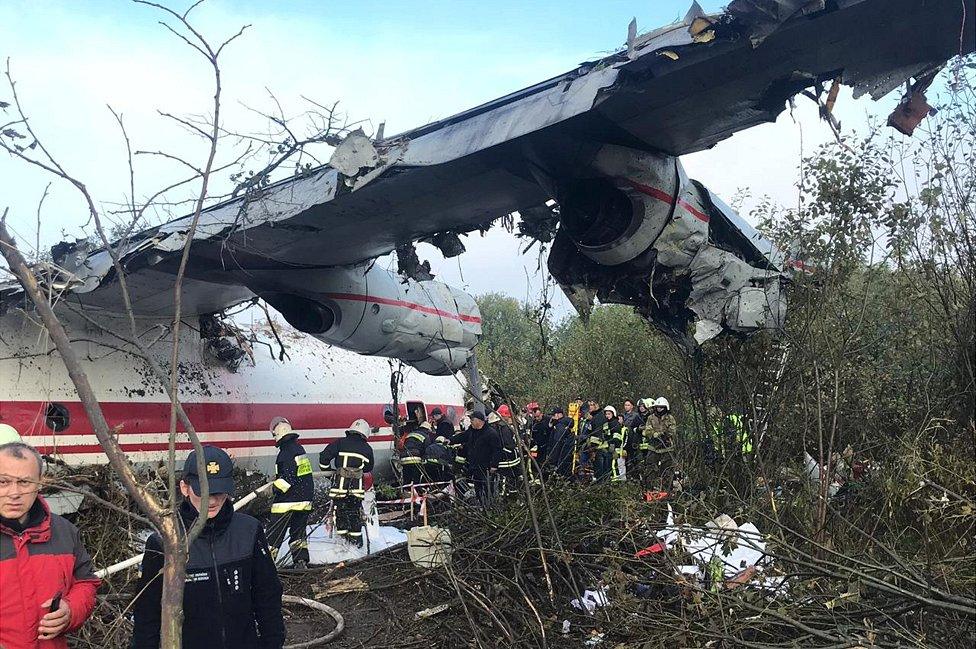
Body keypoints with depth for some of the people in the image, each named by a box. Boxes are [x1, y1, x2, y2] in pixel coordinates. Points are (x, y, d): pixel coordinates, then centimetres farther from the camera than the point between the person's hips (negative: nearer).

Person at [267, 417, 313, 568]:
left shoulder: (286, 452, -18)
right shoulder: (299, 448, 10)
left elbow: (287, 479, -23)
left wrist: (274, 488, -13)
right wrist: (277, 479, 20)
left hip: (287, 501, -9)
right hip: (304, 500, 9)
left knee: (274, 534, 0)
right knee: (299, 532, 16)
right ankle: (301, 562, 16)